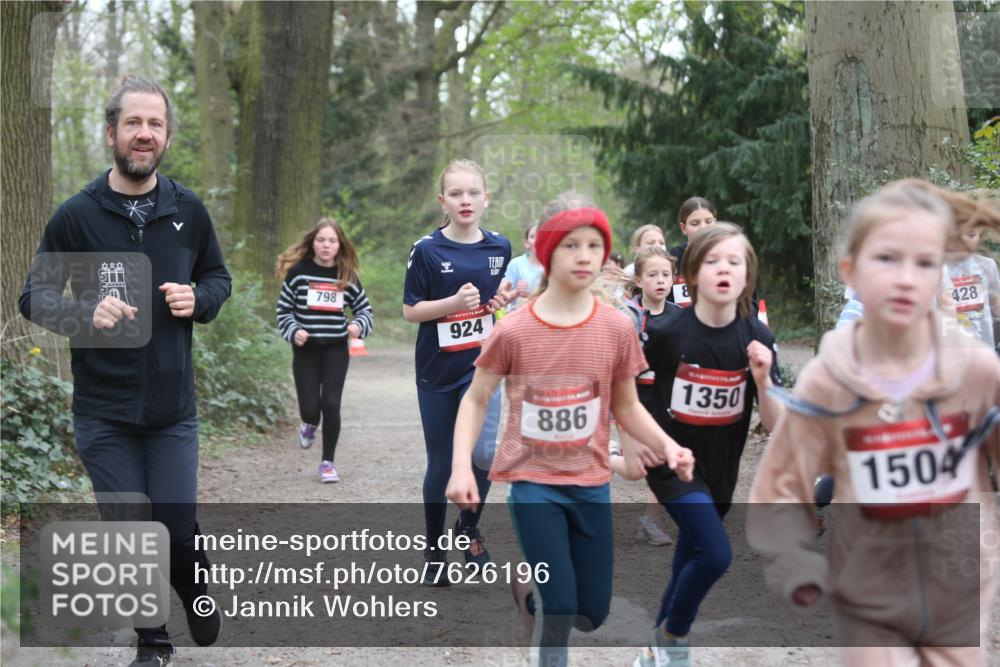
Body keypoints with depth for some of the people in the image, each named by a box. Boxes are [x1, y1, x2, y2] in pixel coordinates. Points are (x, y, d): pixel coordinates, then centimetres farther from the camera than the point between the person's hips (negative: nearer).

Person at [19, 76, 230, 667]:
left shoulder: (188, 211, 1)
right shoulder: (77, 215, -6)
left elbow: (219, 277, 14)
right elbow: (35, 297, -1)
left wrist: (198, 299, -9)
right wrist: (86, 313, -21)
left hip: (173, 407, 1)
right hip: (103, 411, -1)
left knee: (178, 525, 1)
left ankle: (197, 593, 36)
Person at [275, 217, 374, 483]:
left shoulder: (347, 275, -1)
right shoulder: (299, 271, -5)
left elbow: (364, 309, 8)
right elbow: (283, 309, 2)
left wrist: (358, 326, -13)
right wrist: (293, 331, -15)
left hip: (335, 350, 1)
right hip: (305, 350, 0)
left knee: (331, 404, -8)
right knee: (310, 407, -3)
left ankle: (328, 461, 9)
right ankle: (310, 424, 37)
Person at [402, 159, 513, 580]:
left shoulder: (499, 248, 2)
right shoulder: (427, 250, -8)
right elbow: (410, 310, -7)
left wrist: (505, 301, -5)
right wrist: (454, 302, -21)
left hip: (481, 365, 1)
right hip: (437, 371, -1)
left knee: (484, 450, -17)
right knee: (440, 465, 7)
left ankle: (469, 525, 11)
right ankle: (434, 550, 25)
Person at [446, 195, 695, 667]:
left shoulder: (617, 328, -6)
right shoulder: (512, 331, -12)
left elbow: (627, 406, 5)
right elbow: (476, 400, -1)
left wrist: (667, 445, -11)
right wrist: (461, 467, -12)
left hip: (589, 482, 3)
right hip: (532, 481, -3)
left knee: (592, 615, 11)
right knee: (560, 611, -8)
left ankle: (529, 591, 42)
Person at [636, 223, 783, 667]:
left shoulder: (757, 339, -11)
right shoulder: (666, 332, -19)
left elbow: (776, 425, -9)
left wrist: (763, 380, -26)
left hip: (720, 468, 4)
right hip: (671, 460, -4)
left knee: (689, 563, 15)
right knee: (716, 554, -20)